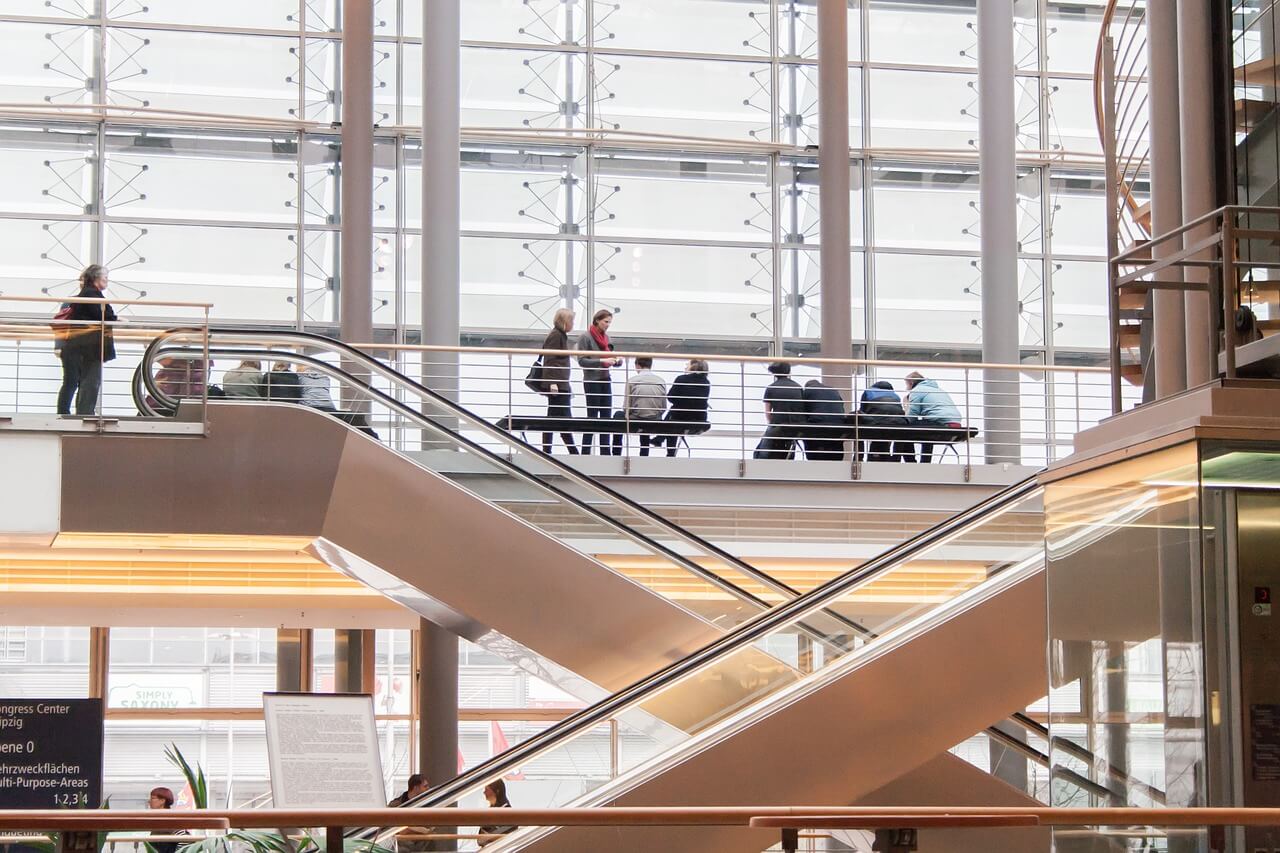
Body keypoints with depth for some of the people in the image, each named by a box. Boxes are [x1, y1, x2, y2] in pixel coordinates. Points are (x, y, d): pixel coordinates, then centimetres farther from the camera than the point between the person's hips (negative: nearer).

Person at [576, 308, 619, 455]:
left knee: (606, 416, 6)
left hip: (605, 381, 6)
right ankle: (585, 451, 3)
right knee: (592, 416, -3)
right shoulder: (585, 337, -9)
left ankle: (605, 452, 10)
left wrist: (616, 361, -5)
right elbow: (582, 361, -14)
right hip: (591, 381, -6)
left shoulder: (606, 337, 10)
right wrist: (602, 361, -23)